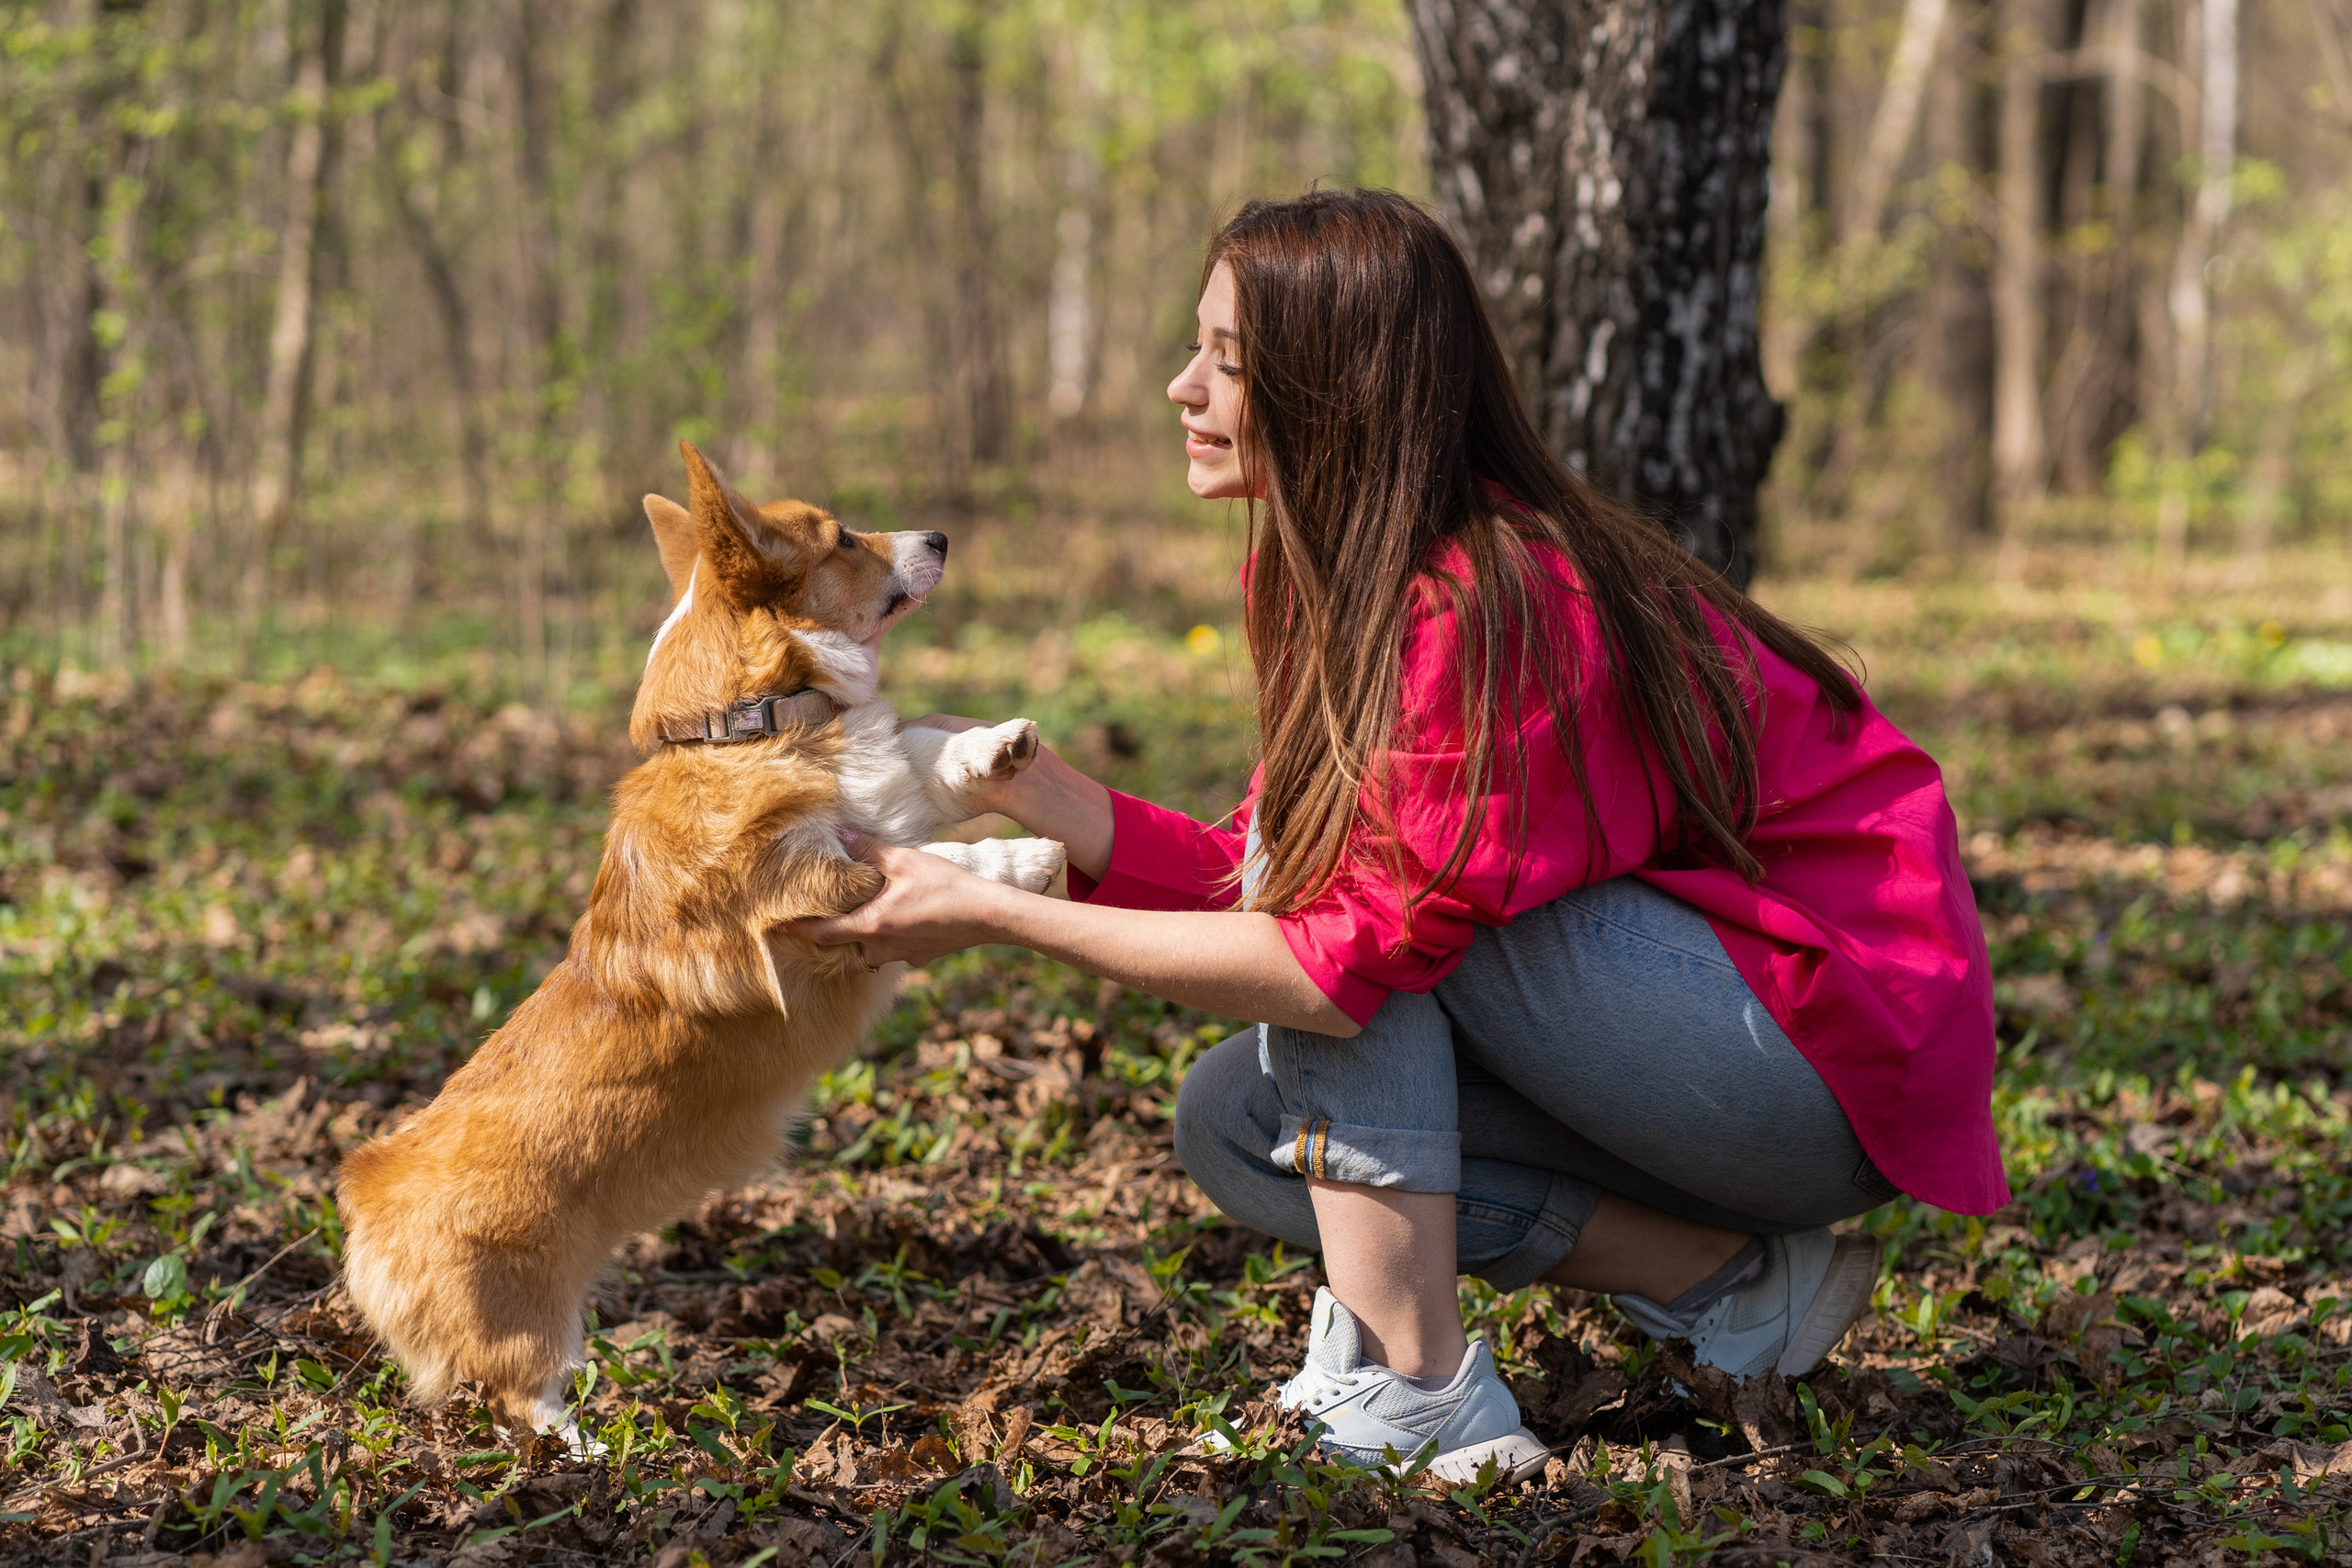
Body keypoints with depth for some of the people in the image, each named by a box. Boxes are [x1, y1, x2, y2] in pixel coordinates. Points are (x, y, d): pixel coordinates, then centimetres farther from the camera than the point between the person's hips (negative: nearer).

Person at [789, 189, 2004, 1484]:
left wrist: (993, 915, -24)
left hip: (1833, 1059, -9)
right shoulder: (1339, 584, 4)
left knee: (1351, 844, -18)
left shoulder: (1488, 610, -24)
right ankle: (1733, 1281, 0)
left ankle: (1413, 1391, -18)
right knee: (1237, 1122, 1)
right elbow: (1251, 878, 3)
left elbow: (1351, 948, -27)